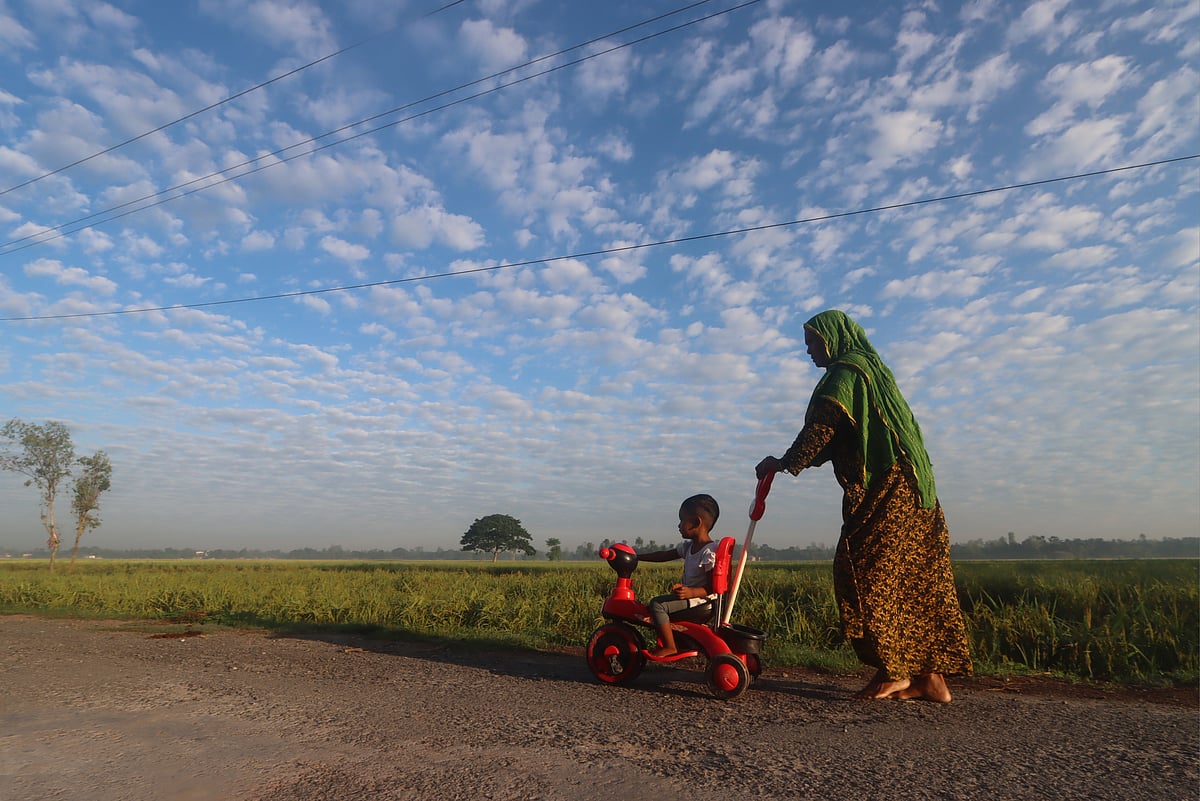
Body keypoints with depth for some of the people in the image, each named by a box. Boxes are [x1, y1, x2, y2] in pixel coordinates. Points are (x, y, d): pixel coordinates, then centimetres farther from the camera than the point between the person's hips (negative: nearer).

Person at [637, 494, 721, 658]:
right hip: (689, 597, 10)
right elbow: (663, 555, 15)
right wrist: (636, 557, 13)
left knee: (657, 604, -20)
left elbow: (713, 588, -21)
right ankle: (664, 643, 20)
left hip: (702, 604, -10)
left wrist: (691, 592, -37)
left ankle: (669, 647, -13)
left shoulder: (710, 552, -19)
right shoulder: (688, 546, 10)